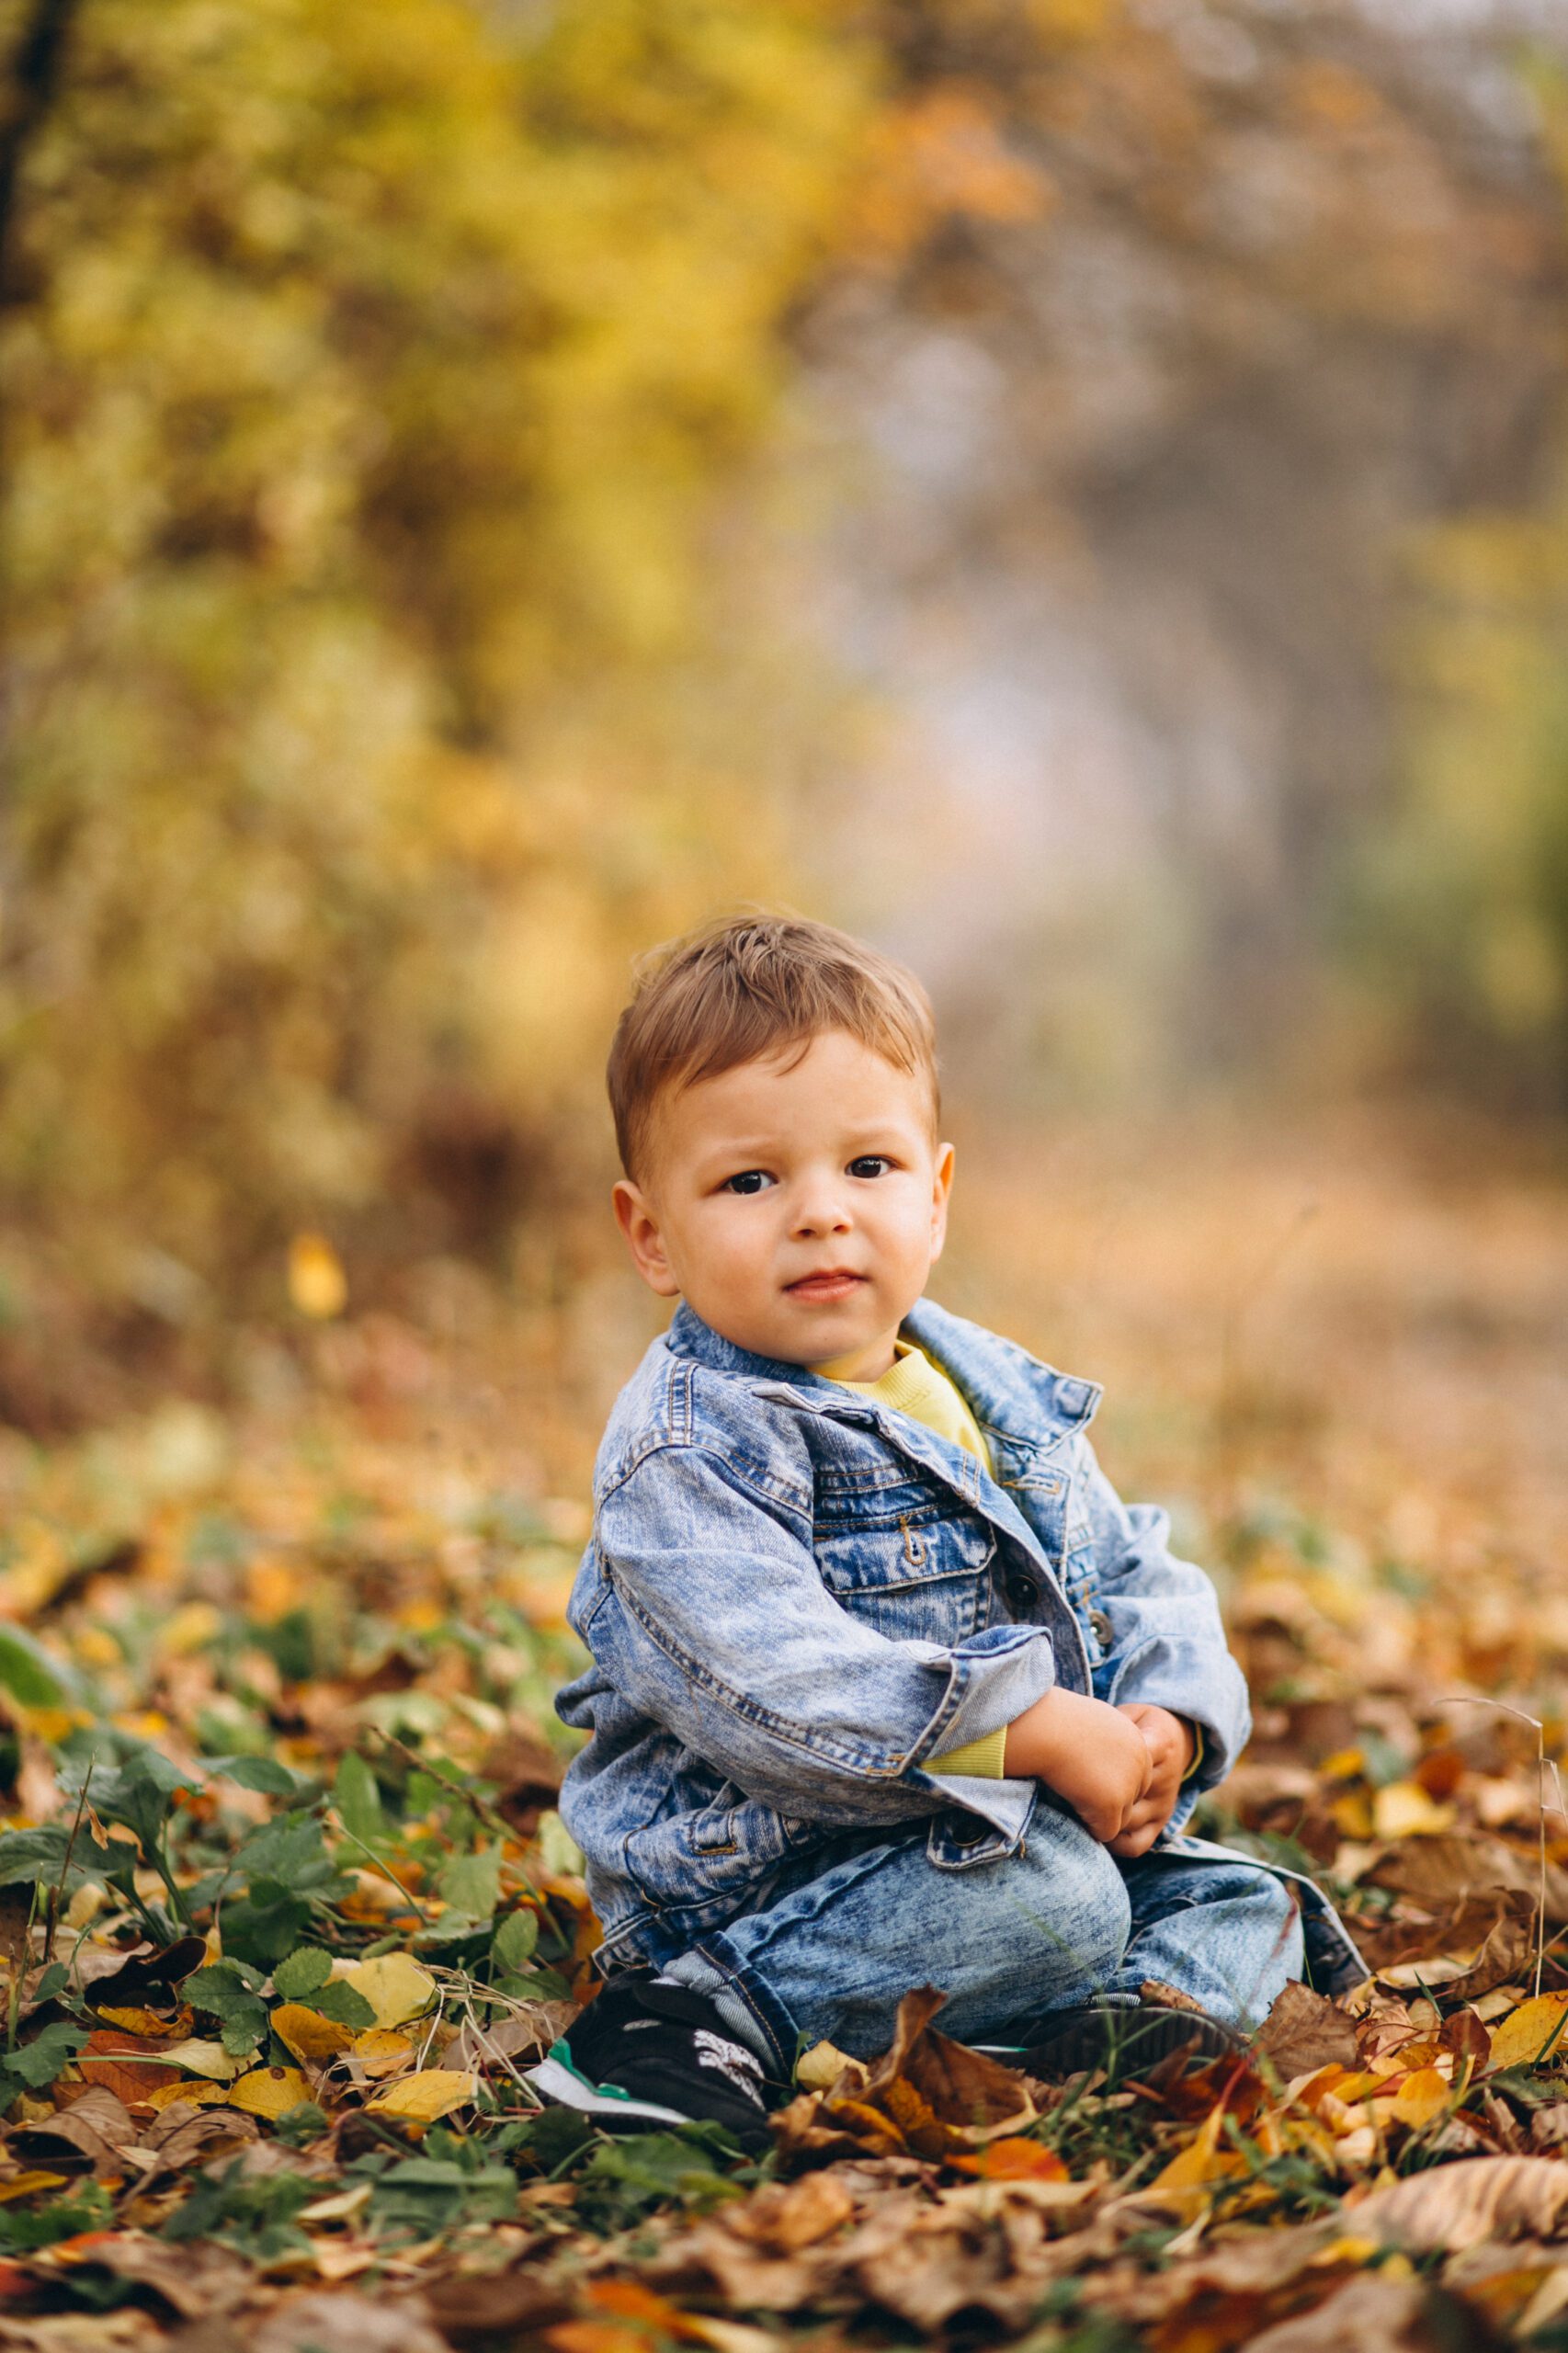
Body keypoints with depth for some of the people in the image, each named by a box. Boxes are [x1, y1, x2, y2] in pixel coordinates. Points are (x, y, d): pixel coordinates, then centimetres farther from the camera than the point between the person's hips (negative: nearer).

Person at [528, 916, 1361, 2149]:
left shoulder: (999, 1395, 8)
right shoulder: (687, 1451, -17)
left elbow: (1139, 1582, 13)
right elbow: (773, 1690, -30)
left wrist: (1168, 1725, -11)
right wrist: (1039, 1732, -31)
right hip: (756, 1884, -8)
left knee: (1239, 1898, 7)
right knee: (1050, 1893, -30)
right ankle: (719, 2013, -24)